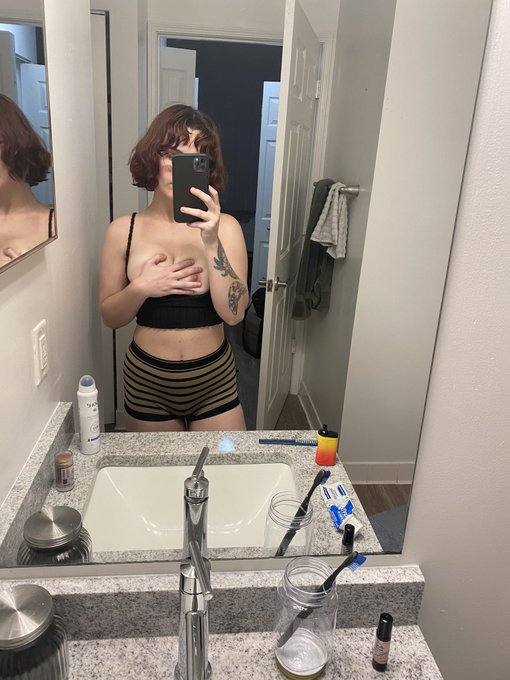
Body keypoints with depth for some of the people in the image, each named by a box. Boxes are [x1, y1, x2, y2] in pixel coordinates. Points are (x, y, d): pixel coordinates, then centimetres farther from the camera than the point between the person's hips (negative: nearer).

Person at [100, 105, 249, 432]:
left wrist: (212, 242, -28)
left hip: (214, 380, 0)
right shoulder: (123, 230, -5)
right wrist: (141, 288, -18)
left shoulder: (224, 227, -8)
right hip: (147, 381, 1)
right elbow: (110, 316, 1)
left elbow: (234, 313, -18)